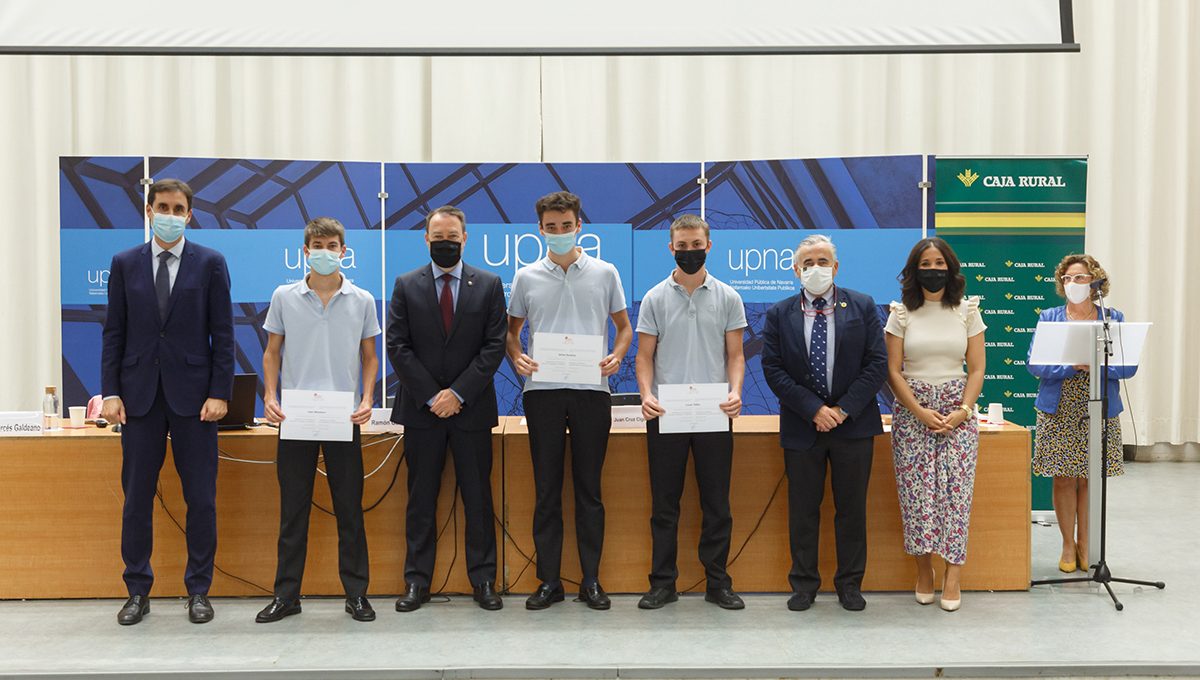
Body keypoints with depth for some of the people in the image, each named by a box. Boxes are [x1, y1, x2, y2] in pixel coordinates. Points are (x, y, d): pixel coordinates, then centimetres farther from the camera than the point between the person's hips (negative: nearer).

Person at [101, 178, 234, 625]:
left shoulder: (210, 263, 2)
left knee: (201, 497, 2)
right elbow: (114, 332, 7)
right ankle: (138, 591, 19)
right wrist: (110, 392, -1)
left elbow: (222, 333, 0)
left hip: (193, 394, -2)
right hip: (139, 395, 2)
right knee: (136, 497, 6)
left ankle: (198, 591, 15)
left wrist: (220, 393, -8)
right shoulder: (125, 263, 8)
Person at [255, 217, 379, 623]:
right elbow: (272, 353, 10)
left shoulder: (362, 300, 3)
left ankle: (356, 593, 13)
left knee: (349, 509, 4)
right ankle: (286, 594, 15)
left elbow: (369, 357, 9)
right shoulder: (284, 297, 4)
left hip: (344, 420, 0)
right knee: (293, 510, 6)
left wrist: (367, 399, -5)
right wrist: (270, 397, -4)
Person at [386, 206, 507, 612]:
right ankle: (417, 581, 15)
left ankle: (483, 580, 14)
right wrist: (431, 396, -10)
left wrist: (459, 392, -11)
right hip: (421, 409, 1)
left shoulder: (489, 285, 4)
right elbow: (397, 346, -1)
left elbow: (495, 346, -2)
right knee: (421, 499, 7)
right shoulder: (406, 286, 5)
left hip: (472, 408, 0)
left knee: (478, 498, 5)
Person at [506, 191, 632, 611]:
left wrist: (616, 356, -8)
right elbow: (511, 330, 14)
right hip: (542, 389, 1)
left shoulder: (604, 273, 7)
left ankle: (591, 580, 14)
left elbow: (624, 327, 12)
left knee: (589, 488, 4)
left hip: (591, 389, 0)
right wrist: (517, 357, -7)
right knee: (547, 489, 4)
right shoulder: (527, 277, 8)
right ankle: (549, 580, 13)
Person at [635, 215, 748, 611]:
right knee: (664, 504, 6)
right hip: (666, 415, 0)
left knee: (716, 504, 6)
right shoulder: (655, 298, 4)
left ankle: (718, 582, 17)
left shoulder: (727, 297, 5)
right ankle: (663, 582, 16)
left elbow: (735, 355, 5)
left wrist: (735, 391, -13)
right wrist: (646, 394, -14)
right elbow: (645, 356, 4)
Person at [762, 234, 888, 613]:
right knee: (803, 509, 7)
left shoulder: (862, 307, 2)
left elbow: (877, 363, -3)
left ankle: (850, 584, 21)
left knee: (852, 508, 8)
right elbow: (773, 370, -3)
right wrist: (813, 409, -12)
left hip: (853, 423, 0)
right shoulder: (780, 315, 2)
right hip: (802, 425, 0)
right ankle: (804, 584, 20)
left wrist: (844, 409, -11)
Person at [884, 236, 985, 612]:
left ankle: (953, 574, 0)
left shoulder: (967, 311, 7)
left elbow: (976, 369, 5)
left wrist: (963, 411, -8)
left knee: (956, 489, -6)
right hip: (911, 410, 0)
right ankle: (923, 570, 10)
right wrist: (920, 412, -11)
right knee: (917, 490, -3)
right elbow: (893, 371, -1)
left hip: (957, 410, 1)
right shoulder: (902, 313, 3)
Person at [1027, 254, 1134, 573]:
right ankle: (1068, 546, 16)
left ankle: (1084, 545, 20)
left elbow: (1127, 367, -3)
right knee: (1064, 479, 3)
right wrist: (1073, 365, -21)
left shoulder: (1113, 319, 5)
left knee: (1089, 480, 7)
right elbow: (1034, 363, -7)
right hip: (1058, 412, 0)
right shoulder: (1049, 318, 4)